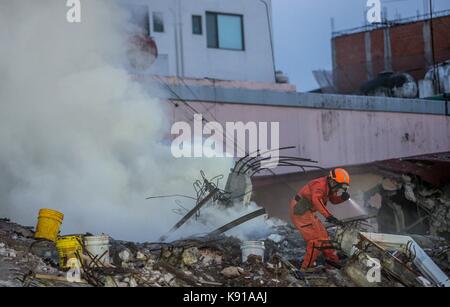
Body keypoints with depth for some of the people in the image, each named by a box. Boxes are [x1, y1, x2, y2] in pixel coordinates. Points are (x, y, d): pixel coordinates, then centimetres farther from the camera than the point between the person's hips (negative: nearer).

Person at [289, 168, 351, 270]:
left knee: (322, 234, 20)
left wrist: (343, 197, -8)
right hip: (301, 212, -10)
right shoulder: (321, 184, -23)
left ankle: (333, 259, 35)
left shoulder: (327, 186, 7)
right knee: (317, 239, -10)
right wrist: (328, 216, -50)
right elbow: (316, 200, -41)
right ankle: (306, 267, -5)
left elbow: (334, 200, 15)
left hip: (306, 211, 10)